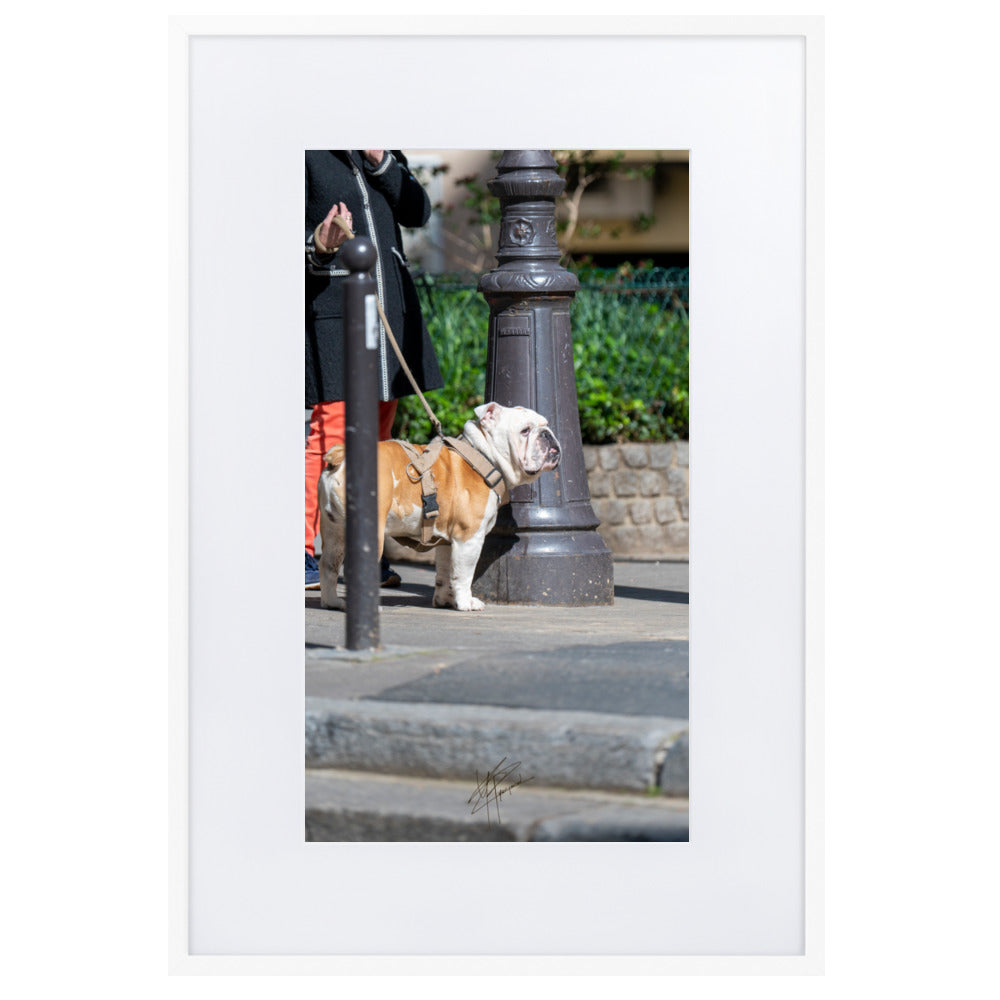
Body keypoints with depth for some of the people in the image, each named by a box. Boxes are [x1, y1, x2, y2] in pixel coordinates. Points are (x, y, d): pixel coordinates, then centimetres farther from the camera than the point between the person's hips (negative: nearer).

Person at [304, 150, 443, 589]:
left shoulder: (384, 153, 13)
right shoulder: (309, 156, -3)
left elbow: (417, 212, 2)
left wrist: (380, 161, -8)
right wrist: (318, 248, -28)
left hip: (390, 307, 6)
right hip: (332, 306, -6)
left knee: (377, 433, 9)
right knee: (331, 431, -12)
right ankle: (304, 552, -7)